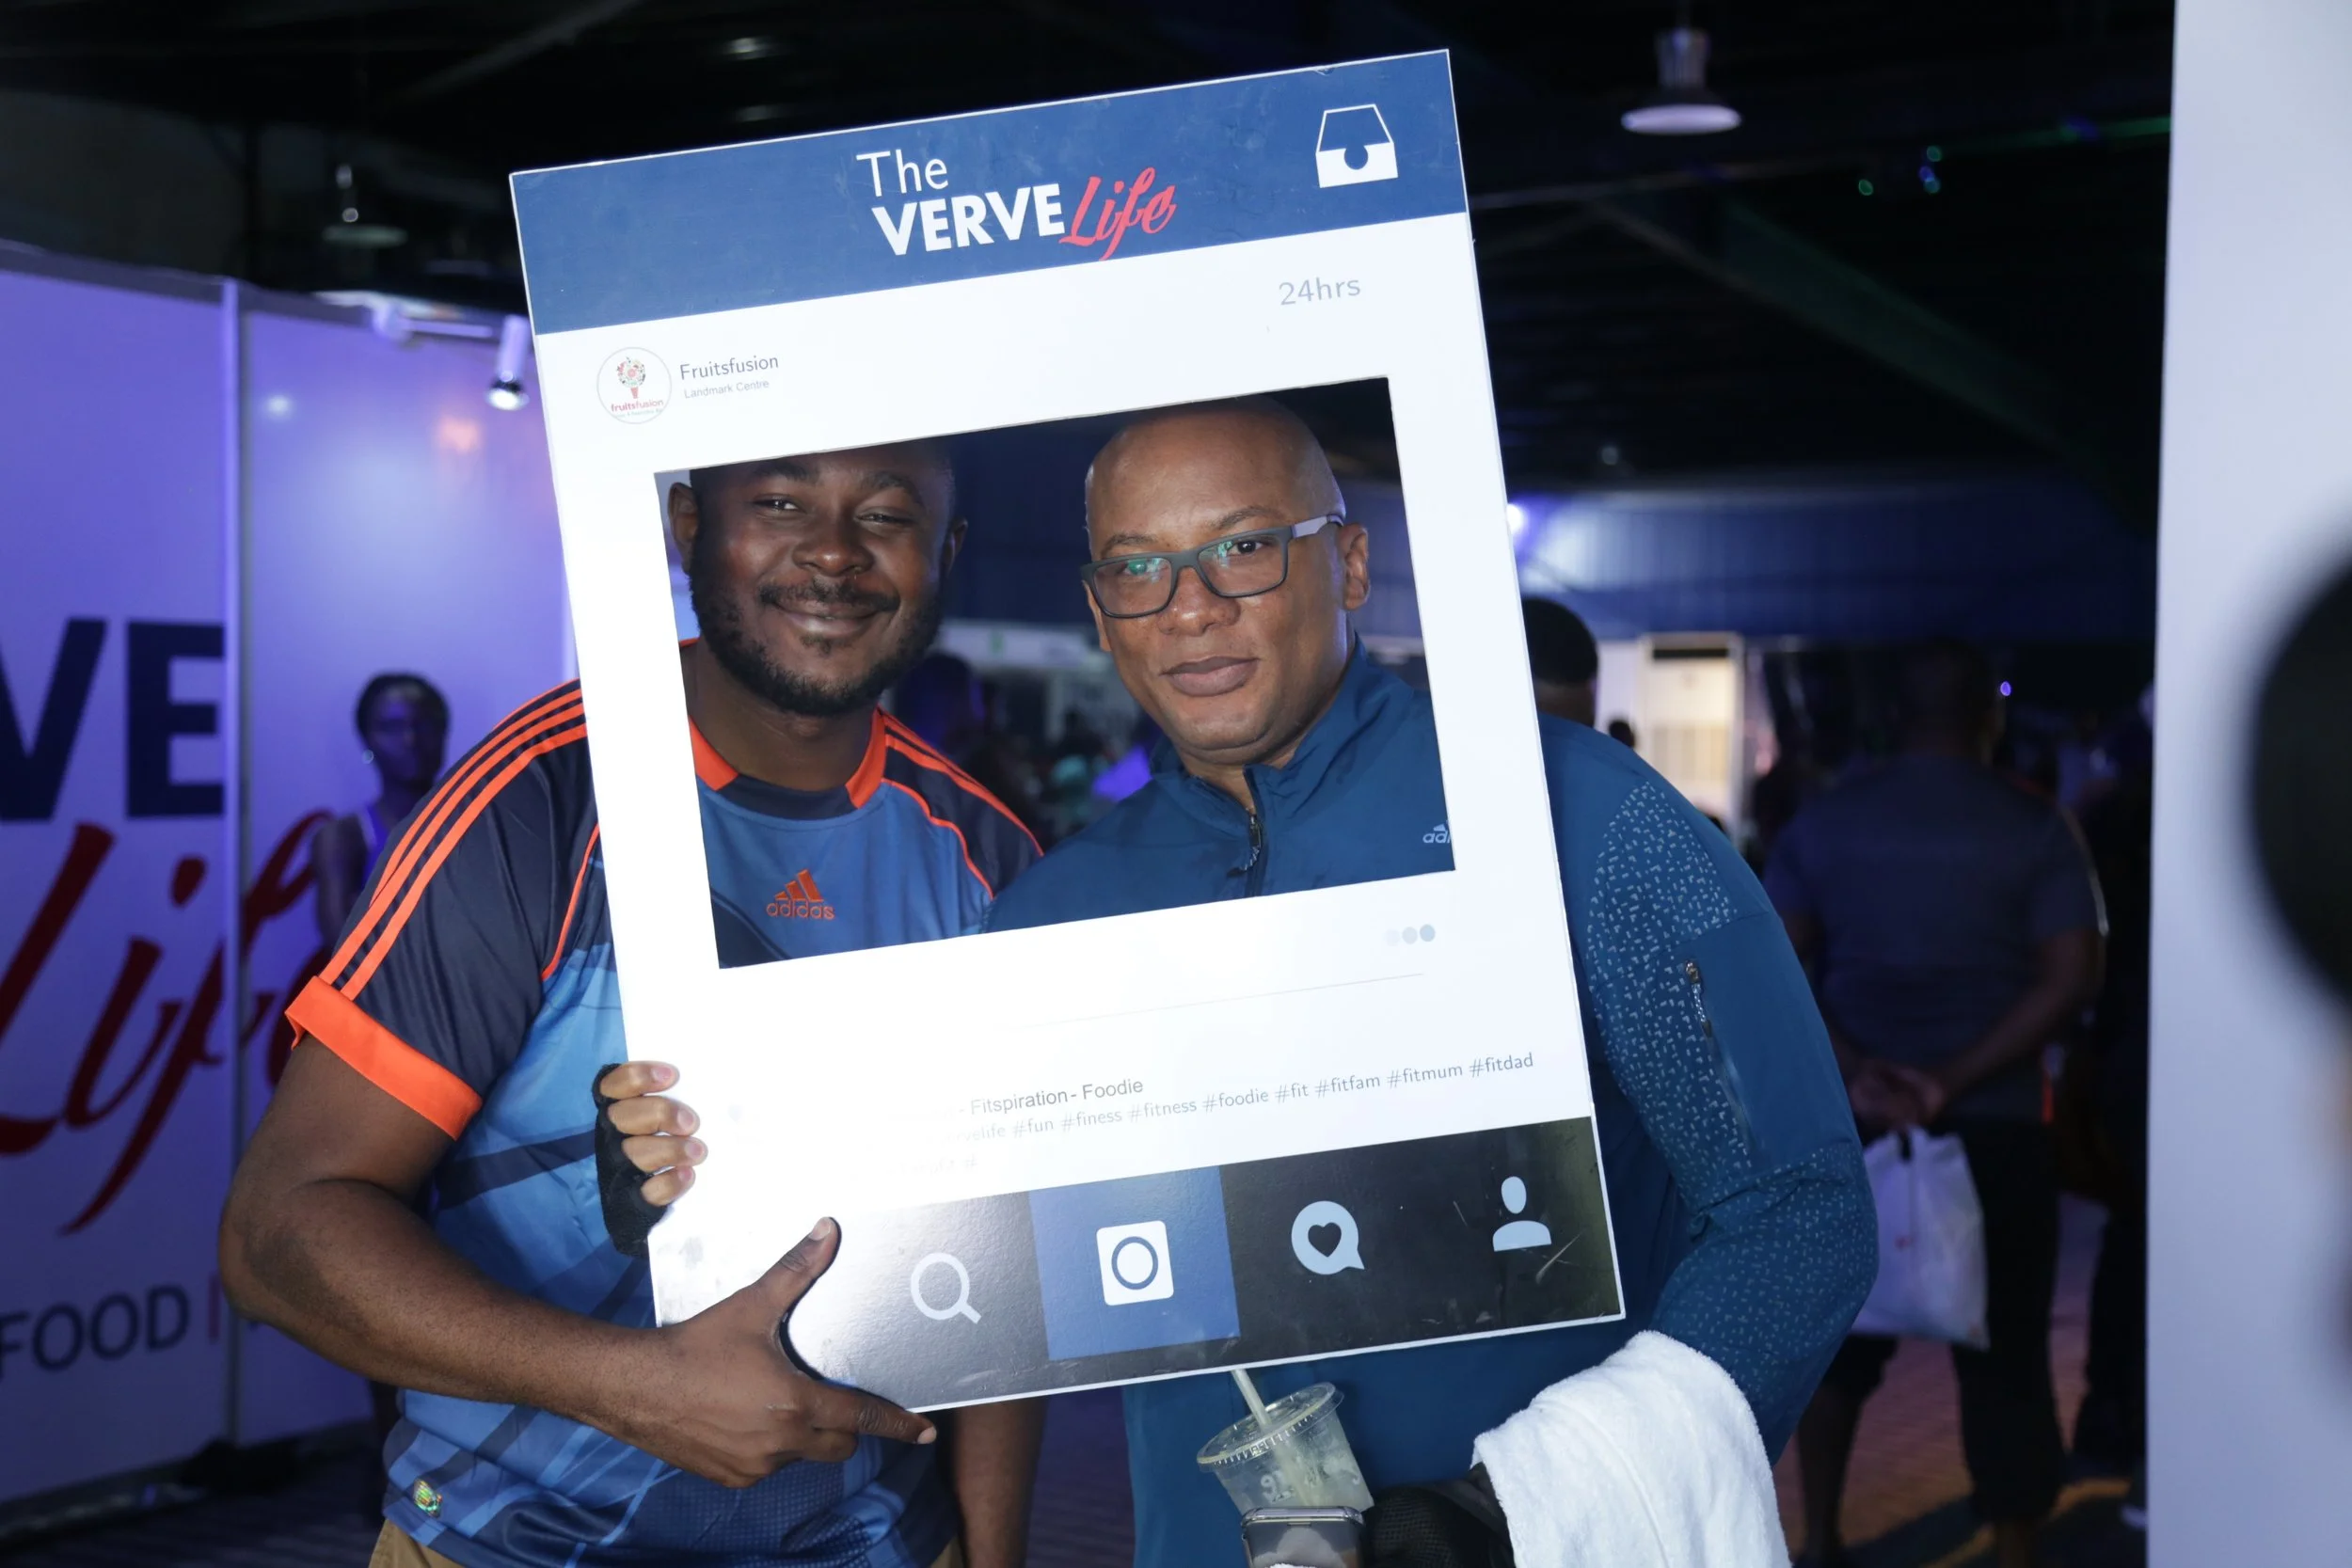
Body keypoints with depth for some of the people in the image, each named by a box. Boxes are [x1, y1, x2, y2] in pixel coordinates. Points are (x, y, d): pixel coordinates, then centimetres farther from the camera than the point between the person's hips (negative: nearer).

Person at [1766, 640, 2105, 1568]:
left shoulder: (1826, 819, 4)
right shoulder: (2036, 827, -3)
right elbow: (2071, 980, -11)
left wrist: (1854, 1070, -11)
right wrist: (1953, 1080, -14)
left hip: (1854, 1120, 3)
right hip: (1996, 1125, -3)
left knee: (1843, 1334, 17)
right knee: (2004, 1356, 4)